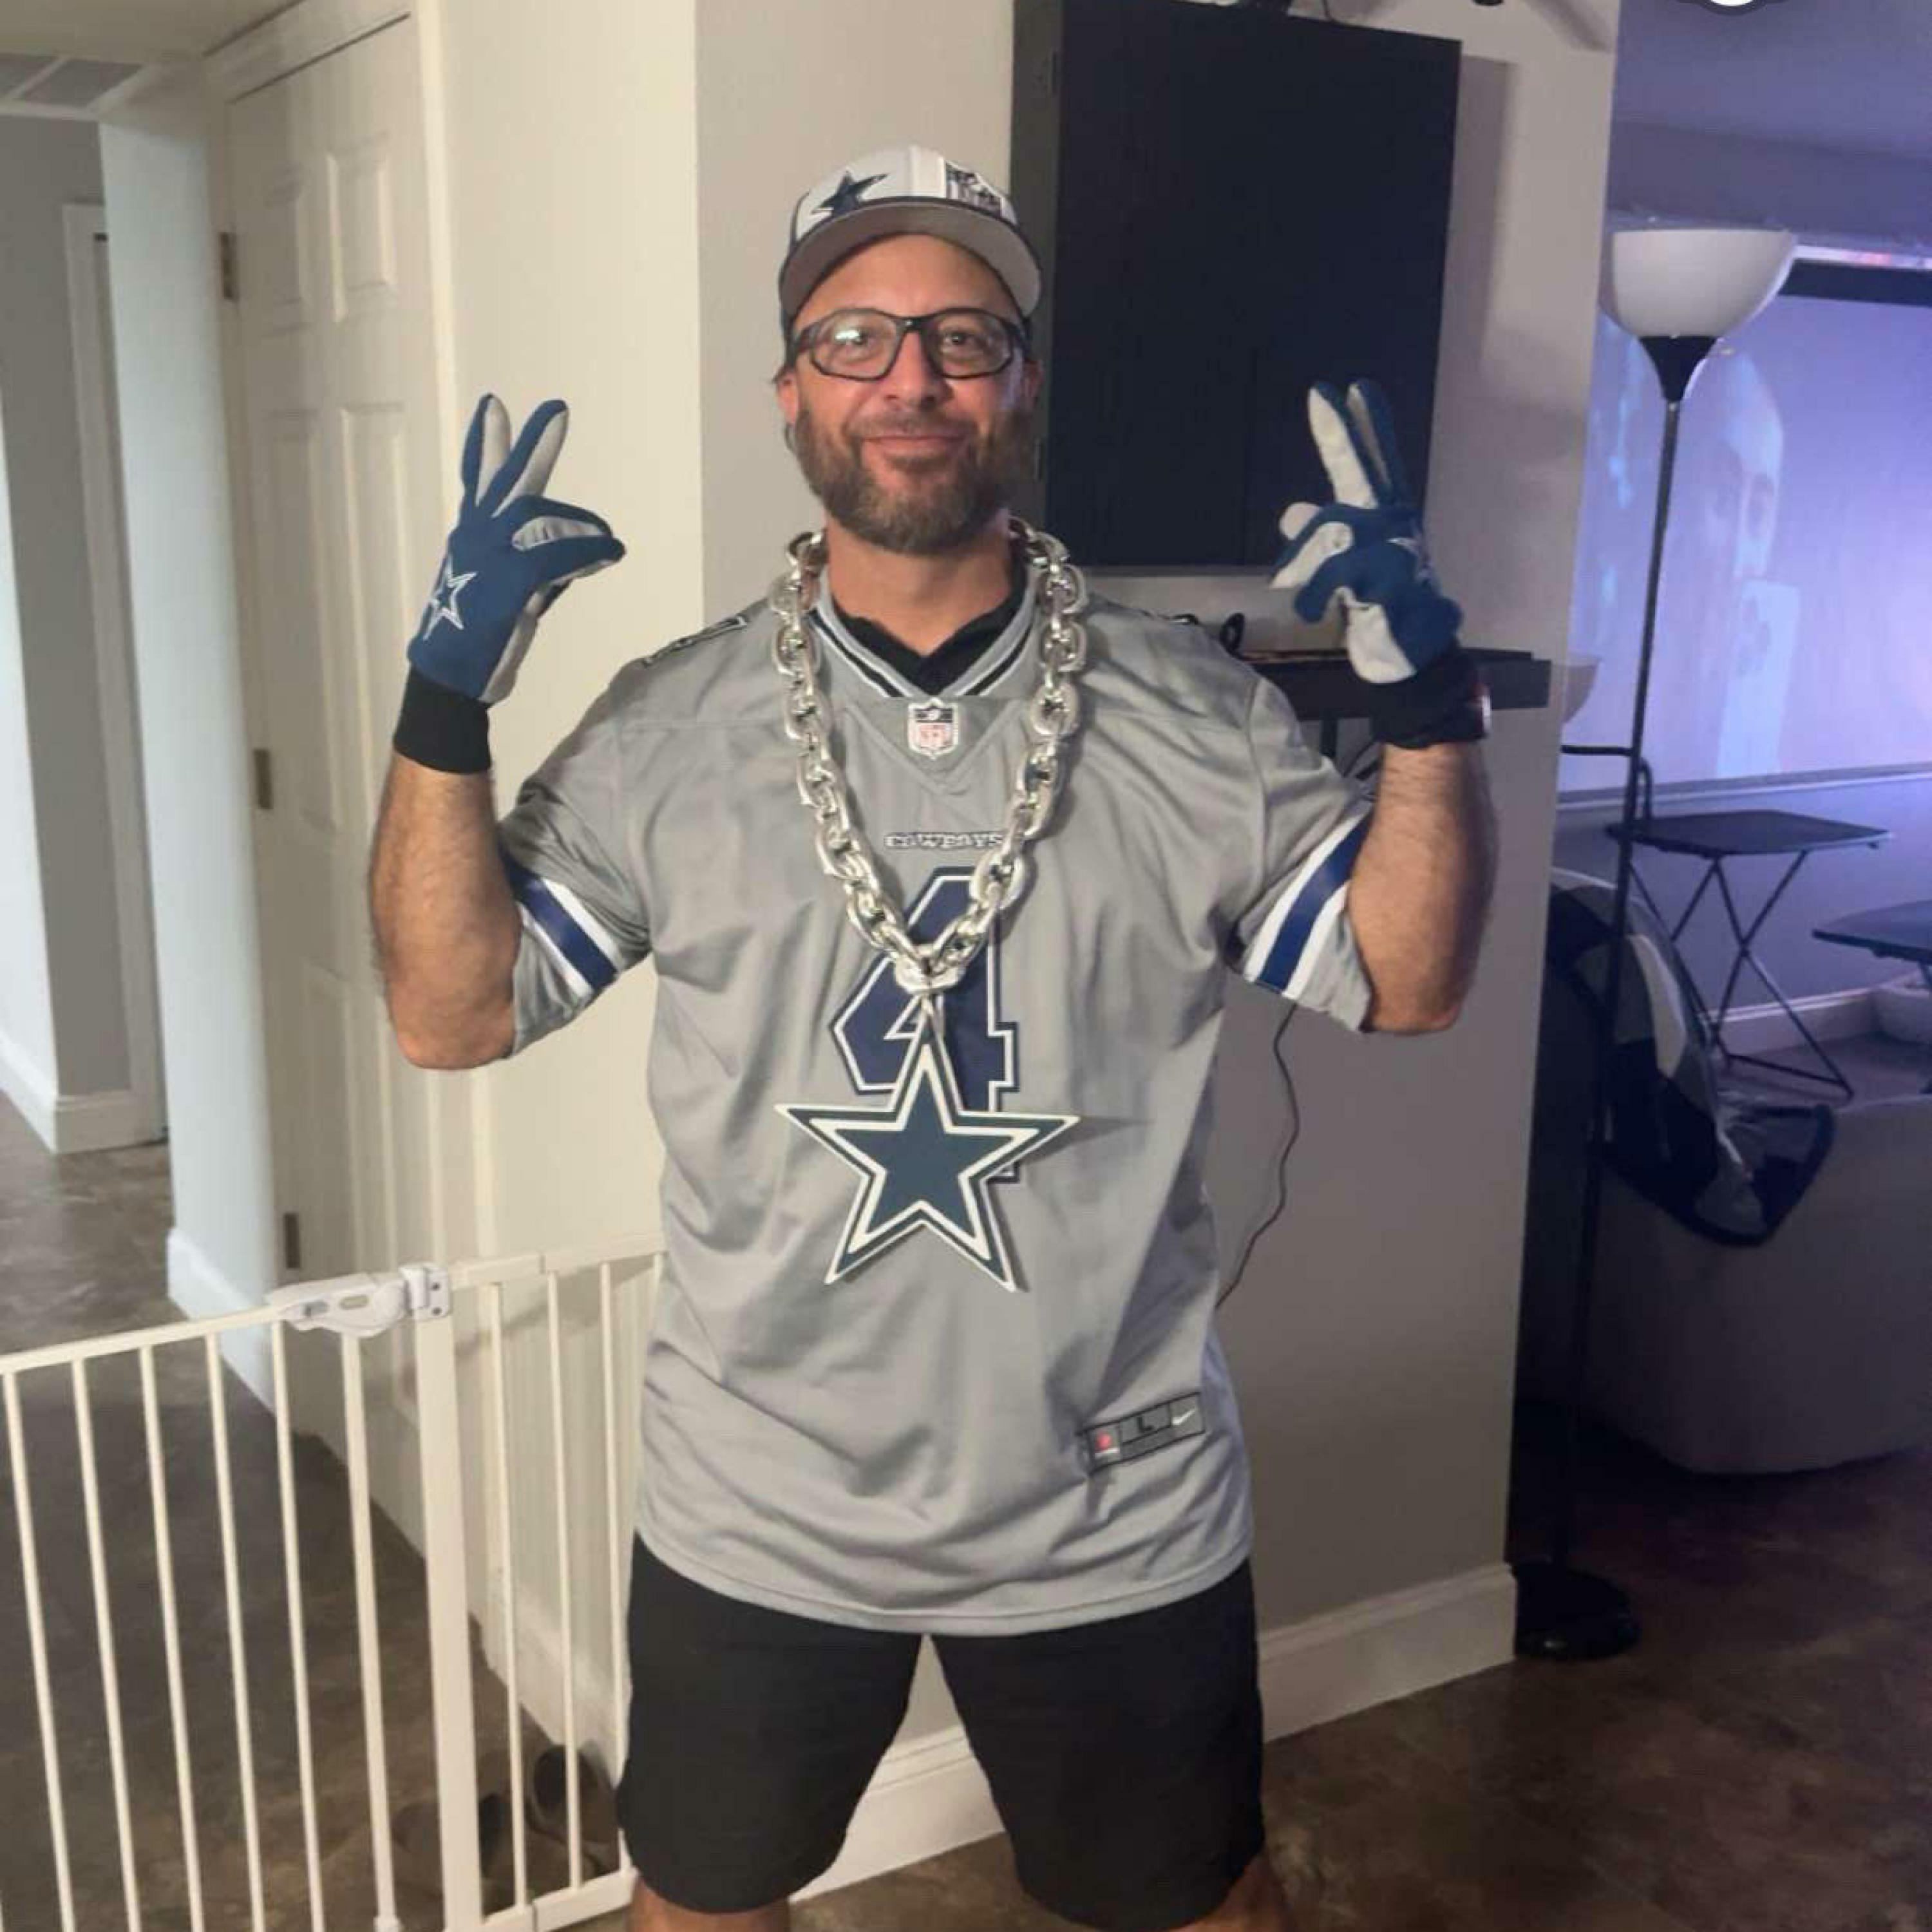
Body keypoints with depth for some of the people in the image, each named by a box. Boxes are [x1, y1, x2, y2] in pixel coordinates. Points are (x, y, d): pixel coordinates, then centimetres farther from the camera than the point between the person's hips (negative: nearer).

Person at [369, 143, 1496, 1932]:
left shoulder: (1196, 716, -7)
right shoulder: (668, 726, -7)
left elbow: (1407, 984, -6)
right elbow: (451, 1014, -7)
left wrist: (1426, 703, -20)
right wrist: (448, 702, -20)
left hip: (1119, 1513, 0)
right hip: (755, 1513, 1)